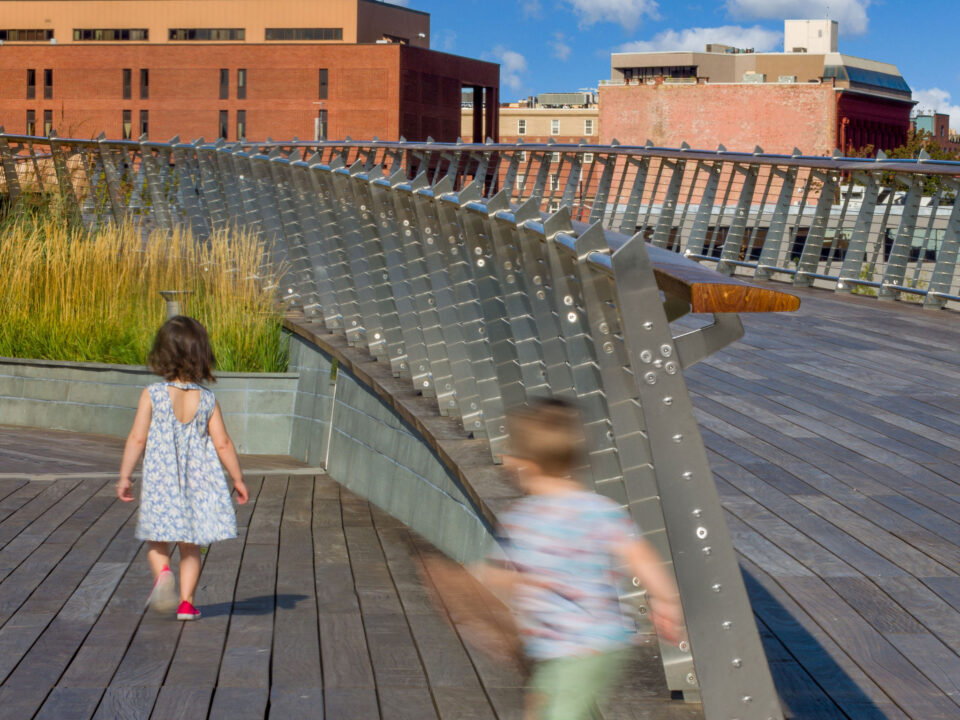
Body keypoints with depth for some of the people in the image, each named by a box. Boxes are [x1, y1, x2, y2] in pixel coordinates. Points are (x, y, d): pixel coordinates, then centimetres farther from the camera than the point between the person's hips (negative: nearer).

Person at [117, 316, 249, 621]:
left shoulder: (152, 395, -7)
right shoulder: (207, 400, -2)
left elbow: (137, 438, -9)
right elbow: (222, 443, -1)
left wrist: (125, 476, 0)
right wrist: (238, 479, 9)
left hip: (160, 484, -1)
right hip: (198, 482, 2)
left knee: (158, 543, 11)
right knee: (190, 547, 13)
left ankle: (162, 573, -17)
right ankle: (186, 603, 8)